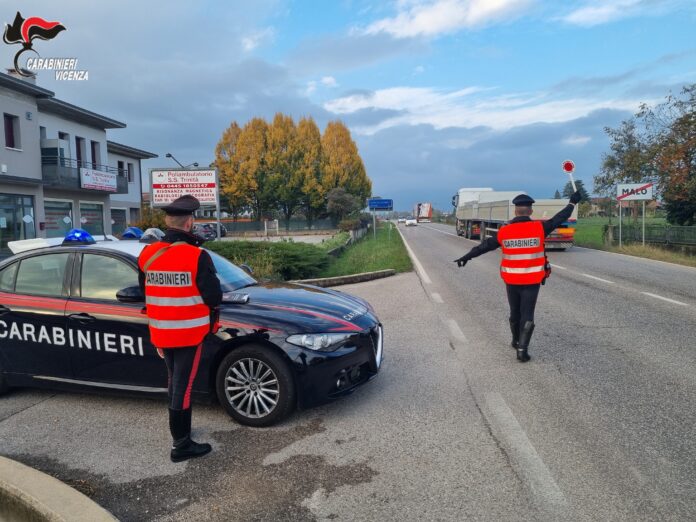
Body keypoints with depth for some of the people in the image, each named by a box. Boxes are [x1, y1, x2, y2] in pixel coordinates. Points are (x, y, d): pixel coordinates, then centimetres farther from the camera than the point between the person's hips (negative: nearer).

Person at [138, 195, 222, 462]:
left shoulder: (147, 254, 1)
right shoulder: (197, 256, -18)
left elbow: (146, 295, 11)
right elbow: (214, 297, -15)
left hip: (161, 333, 6)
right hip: (188, 333, -6)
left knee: (175, 383, 22)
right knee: (183, 386, 2)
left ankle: (181, 430, 37)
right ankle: (181, 445, 10)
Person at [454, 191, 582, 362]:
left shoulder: (504, 231, -6)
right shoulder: (539, 228, -10)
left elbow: (484, 246, 2)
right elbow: (559, 218, 3)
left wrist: (466, 257, 12)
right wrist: (572, 202, 18)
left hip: (511, 280, 2)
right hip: (531, 281, -2)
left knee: (515, 312, 20)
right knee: (527, 315, 3)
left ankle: (516, 341, 38)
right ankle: (522, 349, -3)